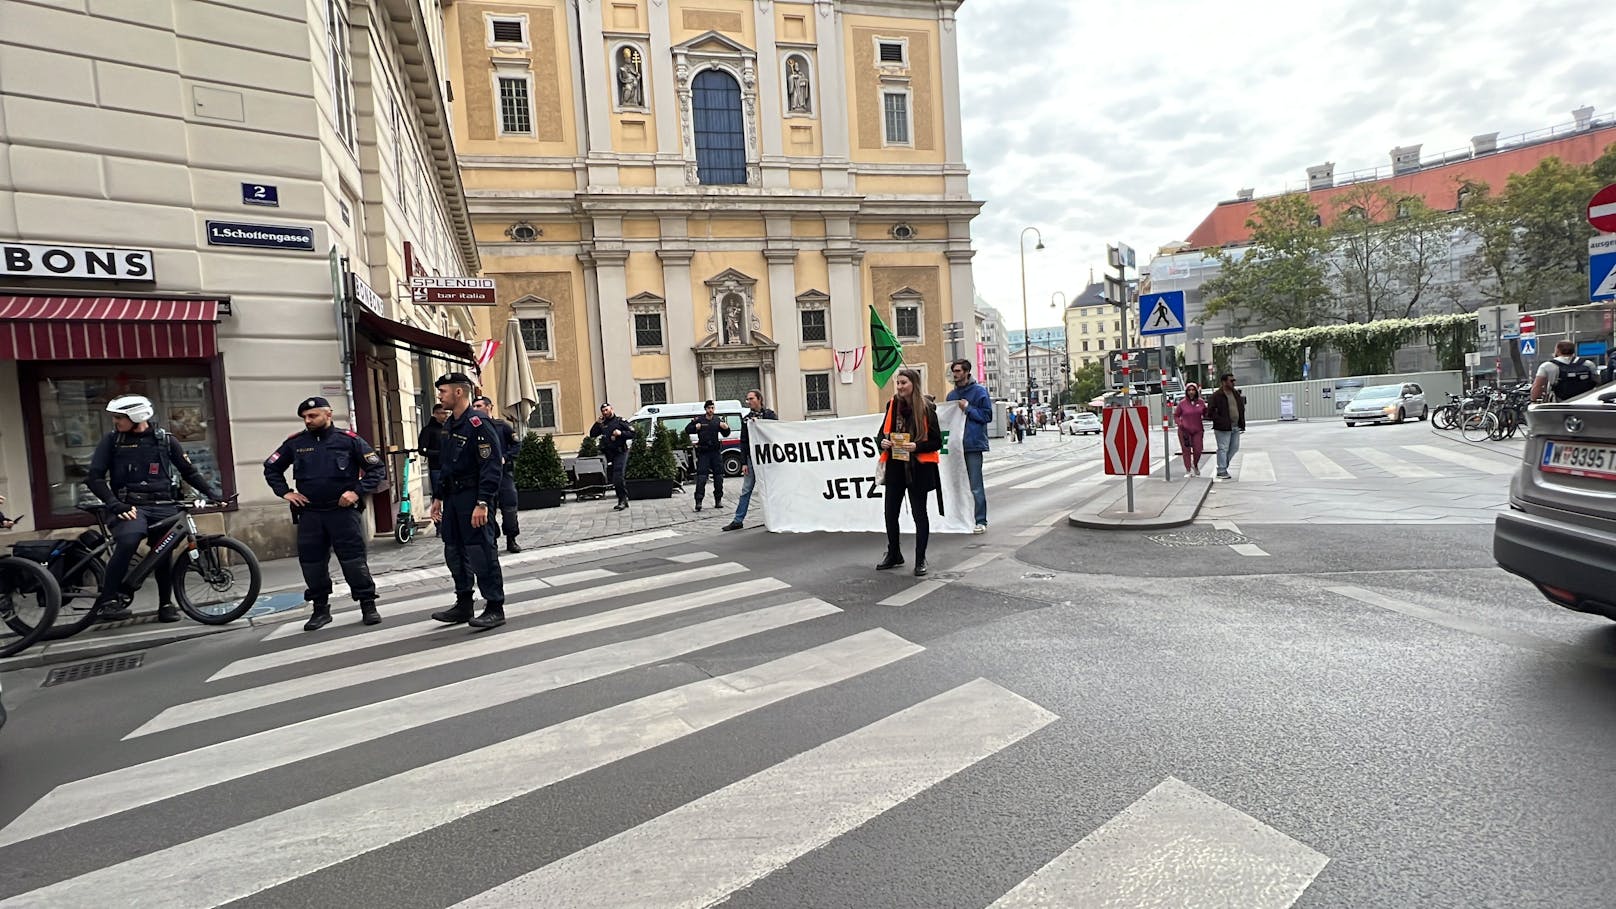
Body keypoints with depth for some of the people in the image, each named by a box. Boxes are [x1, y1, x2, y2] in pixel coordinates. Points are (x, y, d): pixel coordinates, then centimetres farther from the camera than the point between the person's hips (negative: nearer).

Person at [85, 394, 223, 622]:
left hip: (163, 507, 2)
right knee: (128, 541, -29)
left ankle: (166, 604, 17)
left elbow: (189, 472, 14)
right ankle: (107, 600, -21)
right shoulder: (112, 441, 4)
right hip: (130, 507, -2)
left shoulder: (165, 440, 6)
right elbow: (94, 477, 1)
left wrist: (212, 493, 4)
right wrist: (115, 505, -12)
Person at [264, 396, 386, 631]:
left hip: (343, 511, -3)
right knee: (311, 563, 7)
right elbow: (271, 468, 20)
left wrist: (358, 492, -10)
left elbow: (377, 468, -1)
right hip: (309, 514, 4)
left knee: (354, 560, -4)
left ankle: (368, 605, 6)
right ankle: (320, 609, 20)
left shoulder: (349, 440, -3)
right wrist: (285, 492, 7)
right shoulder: (295, 443, 6)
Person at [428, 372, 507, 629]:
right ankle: (463, 605, 26)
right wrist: (438, 497, 19)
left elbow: (492, 467, -21)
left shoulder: (478, 424, -15)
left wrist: (482, 503, -25)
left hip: (473, 497, -9)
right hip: (452, 497, 9)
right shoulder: (449, 425, 15)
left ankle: (495, 608, 3)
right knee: (454, 552, 14)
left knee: (481, 552, -6)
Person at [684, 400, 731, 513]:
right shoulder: (699, 420, -1)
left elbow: (725, 434, 11)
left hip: (716, 452, 3)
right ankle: (698, 501, -10)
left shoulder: (718, 420, 6)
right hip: (703, 452, -3)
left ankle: (718, 500, 15)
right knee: (701, 477, -8)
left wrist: (726, 428, -11)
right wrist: (695, 427, -17)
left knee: (718, 476, 6)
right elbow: (687, 430, 3)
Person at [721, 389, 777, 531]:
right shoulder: (745, 418, 9)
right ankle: (738, 520, 7)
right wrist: (744, 463, 1)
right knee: (746, 490, 5)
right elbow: (743, 442, 7)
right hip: (751, 458, 3)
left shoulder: (769, 415, -1)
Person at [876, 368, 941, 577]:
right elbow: (883, 432, 14)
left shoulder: (926, 408, -9)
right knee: (890, 512, 11)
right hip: (895, 466, 5)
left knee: (919, 513, 6)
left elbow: (937, 442, -7)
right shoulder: (893, 405, 4)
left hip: (918, 468, -5)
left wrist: (916, 446, -22)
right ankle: (893, 555, 30)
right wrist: (883, 442, -7)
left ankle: (920, 560, 18)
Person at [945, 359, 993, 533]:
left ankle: (981, 521, 4)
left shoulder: (979, 392, -3)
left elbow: (987, 416, -8)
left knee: (976, 487, -4)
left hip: (973, 444, -6)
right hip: (956, 444, 6)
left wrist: (968, 408, -13)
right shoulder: (952, 394, 15)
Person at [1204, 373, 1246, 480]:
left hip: (1236, 427, 8)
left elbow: (1242, 409, 19)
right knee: (1223, 449, -5)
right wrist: (1220, 421, -19)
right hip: (1223, 428, -7)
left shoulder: (1236, 394, 13)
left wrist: (1242, 424, 13)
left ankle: (1223, 466, 27)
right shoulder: (1216, 396, -10)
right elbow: (1210, 412, -13)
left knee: (1234, 448, 12)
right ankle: (1222, 471, 1)